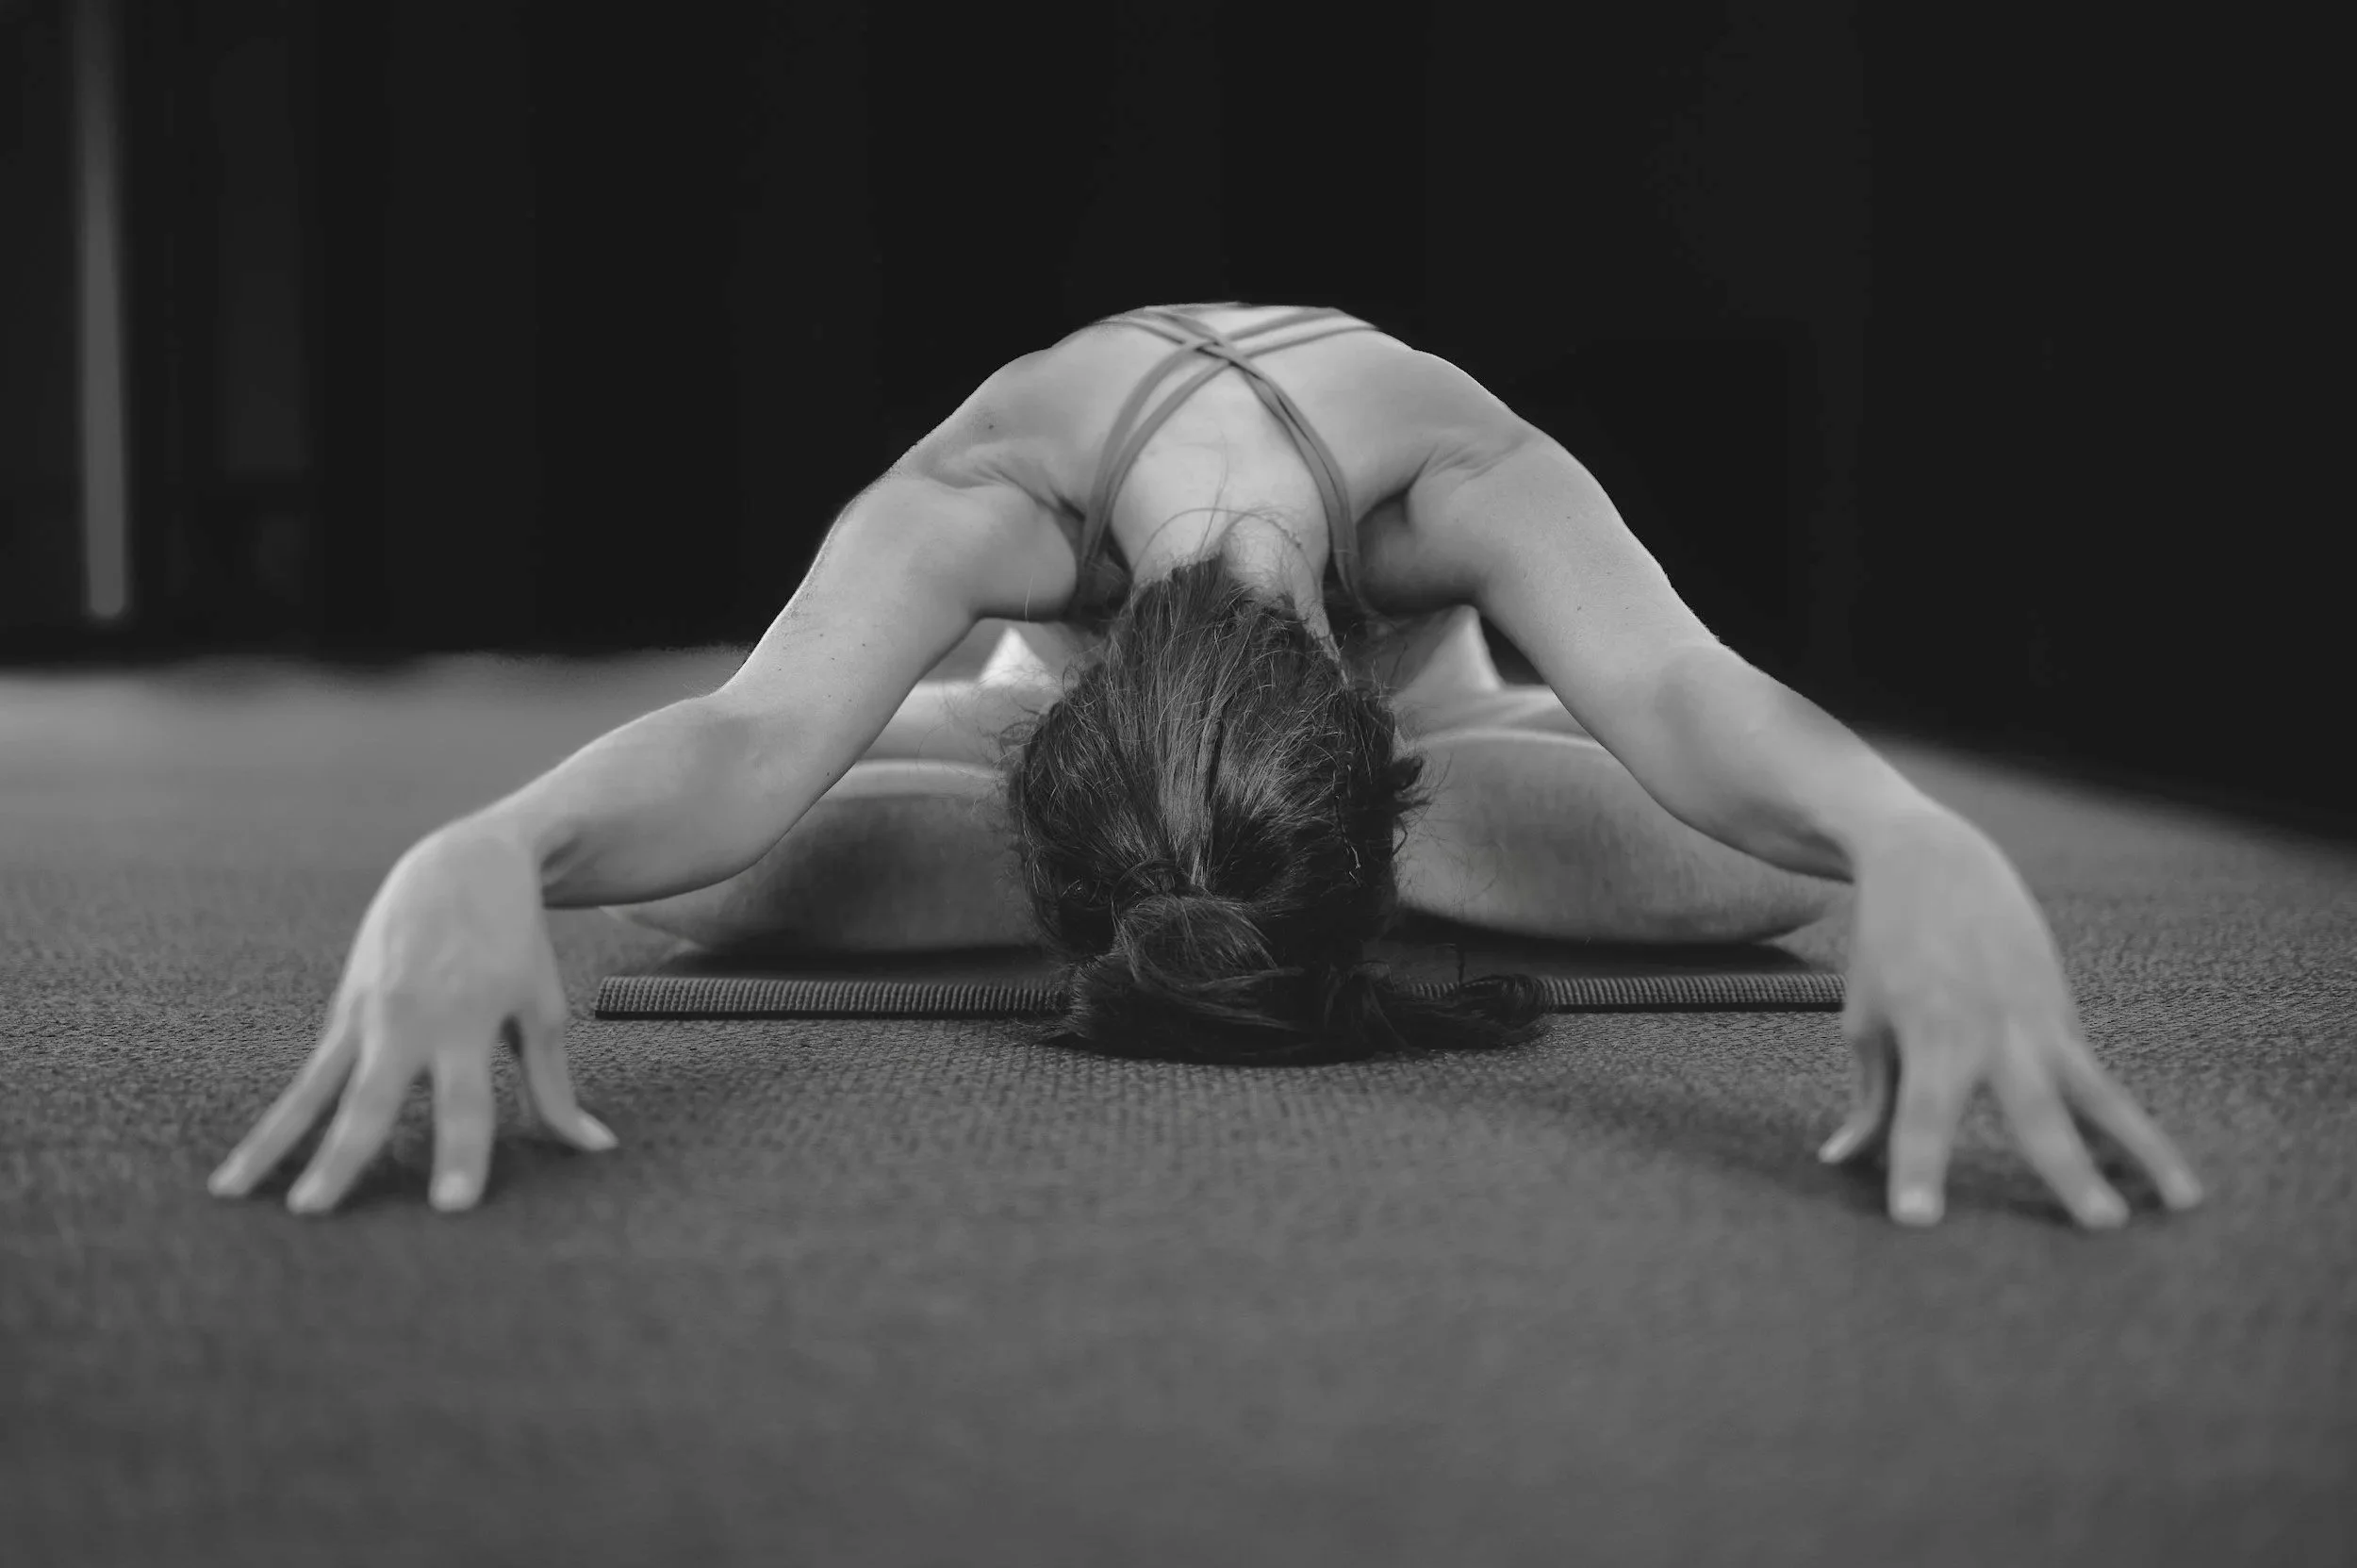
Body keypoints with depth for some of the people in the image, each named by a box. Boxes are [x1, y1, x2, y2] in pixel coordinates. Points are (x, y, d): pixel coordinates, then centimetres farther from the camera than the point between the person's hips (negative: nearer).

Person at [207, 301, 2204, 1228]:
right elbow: (748, 738, -62)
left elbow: (1683, 693, -63)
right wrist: (476, 858, -84)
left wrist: (1917, 847, -86)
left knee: (1783, 846, -28)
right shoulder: (986, 495, -47)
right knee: (702, 873, -26)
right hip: (1064, 673, 0)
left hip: (1429, 703, 1)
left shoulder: (1463, 476, -47)